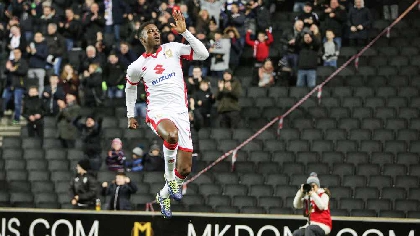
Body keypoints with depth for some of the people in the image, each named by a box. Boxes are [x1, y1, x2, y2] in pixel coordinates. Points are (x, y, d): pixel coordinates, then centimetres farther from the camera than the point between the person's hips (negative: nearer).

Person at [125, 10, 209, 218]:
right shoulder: (137, 66, 7)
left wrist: (184, 32, -7)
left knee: (184, 170, -2)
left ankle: (164, 195, 28)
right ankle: (170, 177, -17)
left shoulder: (172, 49, 6)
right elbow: (130, 87, 26)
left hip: (181, 113, 2)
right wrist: (130, 115, 27)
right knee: (171, 135, -41)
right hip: (158, 112, -2)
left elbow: (203, 54, -2)